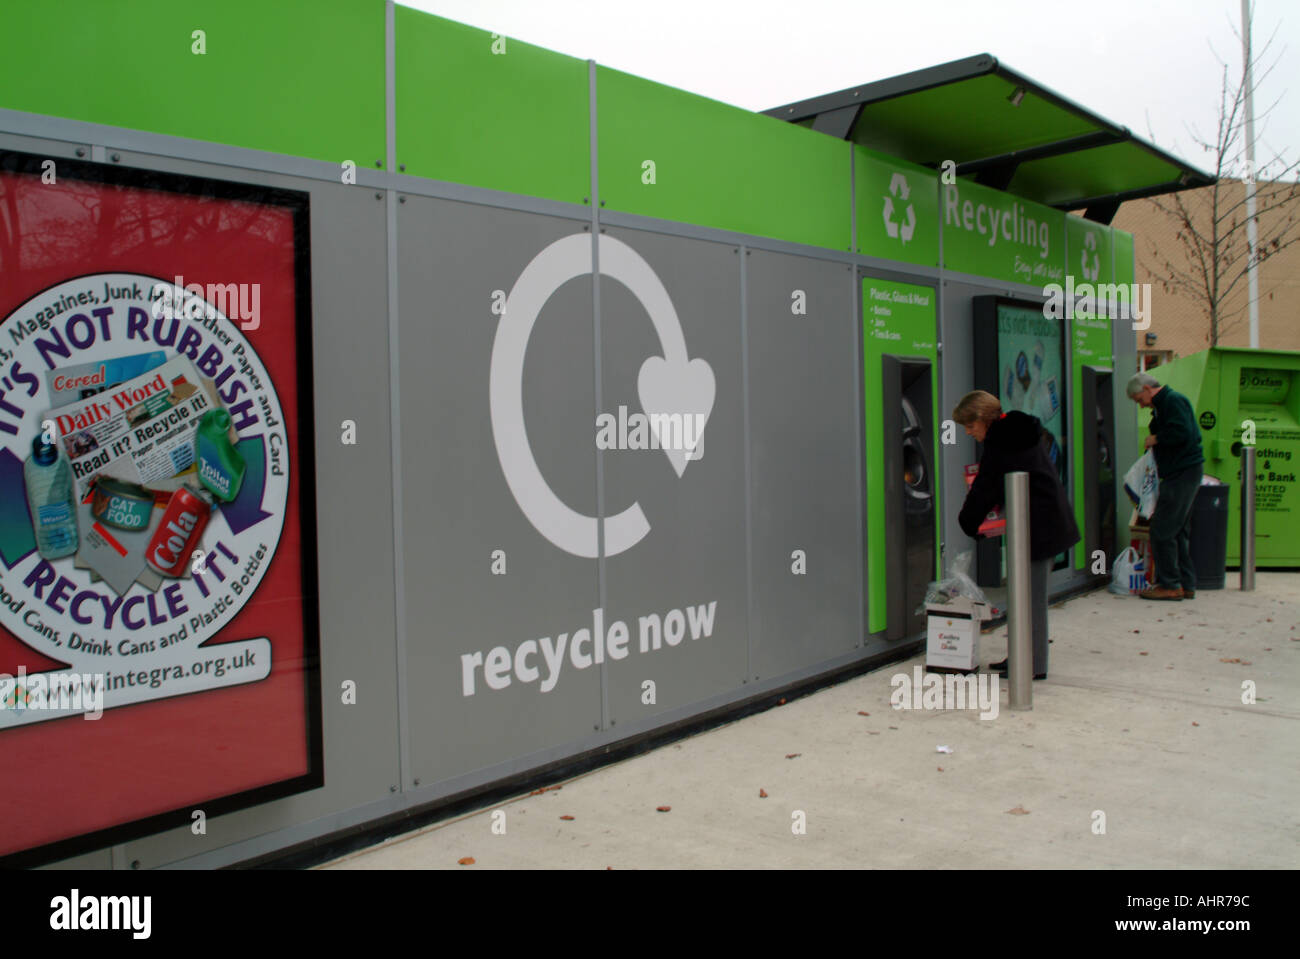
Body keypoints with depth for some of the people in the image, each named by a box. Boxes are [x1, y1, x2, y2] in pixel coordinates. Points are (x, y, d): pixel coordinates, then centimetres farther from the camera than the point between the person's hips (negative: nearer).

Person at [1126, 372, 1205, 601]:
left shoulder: (1173, 400, -11)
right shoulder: (1162, 406, 20)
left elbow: (1182, 433, -25)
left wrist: (1156, 439, -11)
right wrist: (1155, 447, 11)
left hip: (1183, 474, -11)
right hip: (1179, 474, 11)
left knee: (1162, 531, -9)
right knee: (1179, 531, 12)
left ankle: (1170, 585, -5)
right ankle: (1186, 584, 16)